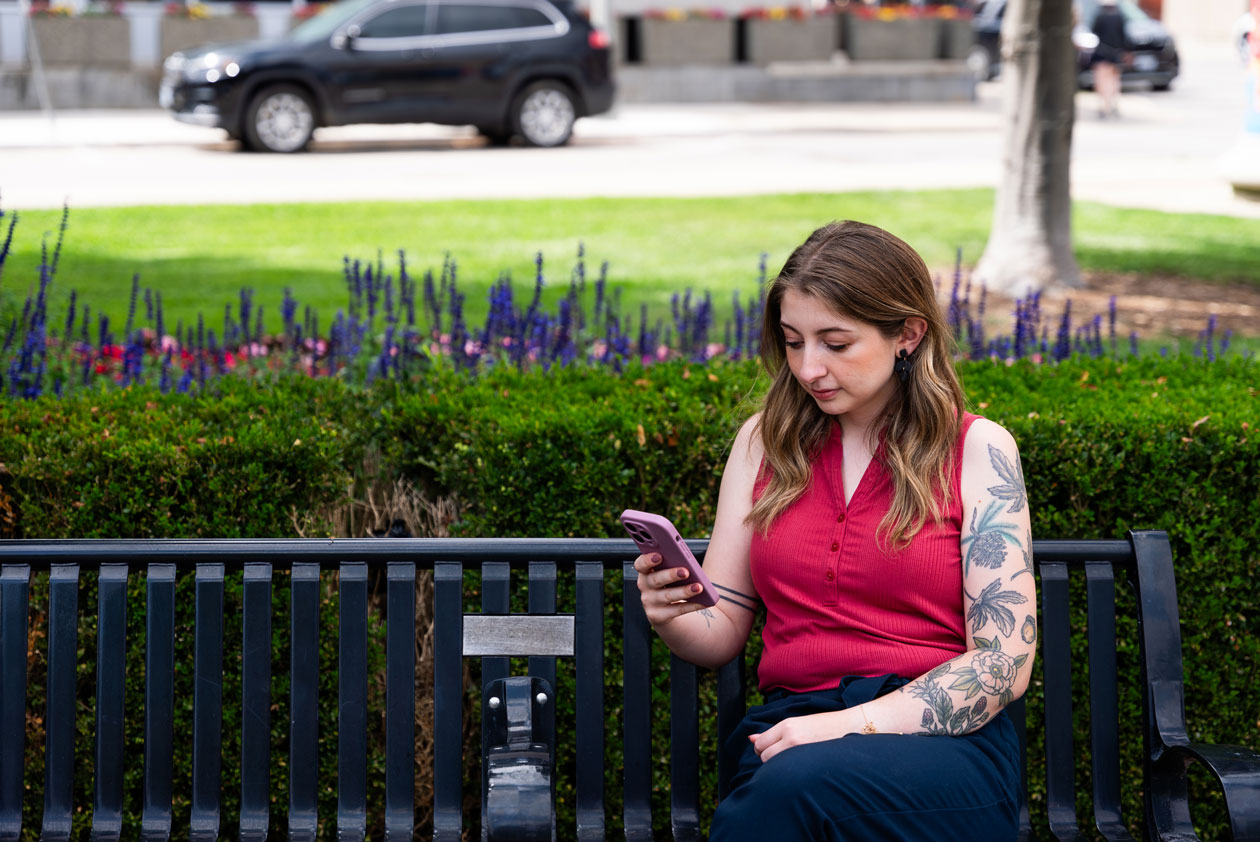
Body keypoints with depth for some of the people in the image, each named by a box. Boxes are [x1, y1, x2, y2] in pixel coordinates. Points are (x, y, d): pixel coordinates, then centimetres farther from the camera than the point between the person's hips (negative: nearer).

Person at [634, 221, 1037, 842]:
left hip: (944, 739, -2)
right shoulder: (765, 442, 16)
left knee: (800, 782, -38)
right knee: (784, 786, -37)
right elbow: (722, 636, 18)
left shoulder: (977, 451, 4)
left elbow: (1004, 662, -2)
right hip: (790, 725, 2)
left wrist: (857, 722, -16)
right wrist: (672, 620, -7)